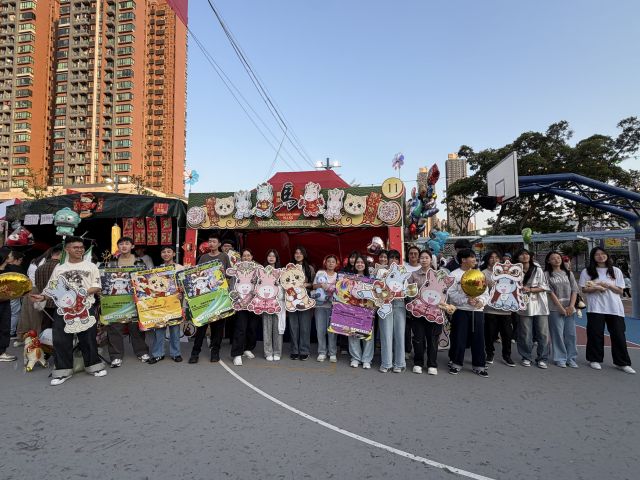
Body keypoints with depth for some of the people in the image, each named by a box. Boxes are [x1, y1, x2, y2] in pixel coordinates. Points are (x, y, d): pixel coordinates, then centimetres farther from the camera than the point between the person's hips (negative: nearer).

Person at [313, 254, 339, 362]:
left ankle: (333, 353, 10)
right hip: (320, 304, 1)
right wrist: (320, 285, -12)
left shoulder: (338, 276, 8)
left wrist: (335, 290, -13)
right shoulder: (319, 273, 8)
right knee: (320, 330, 3)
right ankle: (322, 352, 14)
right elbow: (314, 286, 6)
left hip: (333, 305, 0)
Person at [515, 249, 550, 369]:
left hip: (539, 305, 0)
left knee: (543, 333, 1)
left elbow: (545, 287, -4)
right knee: (525, 334, 3)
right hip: (524, 306, 1)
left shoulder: (538, 270, 0)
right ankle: (526, 357, 16)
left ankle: (542, 359, 13)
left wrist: (530, 289, -14)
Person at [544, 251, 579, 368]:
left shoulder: (568, 273, 13)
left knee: (571, 334, 5)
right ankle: (560, 359, 8)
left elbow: (574, 290, 7)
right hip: (555, 309, -3)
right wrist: (561, 308, -11)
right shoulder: (547, 274, 1)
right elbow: (550, 292, -6)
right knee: (558, 334, -1)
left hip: (570, 309, 3)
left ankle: (571, 358, 16)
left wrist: (571, 306, -6)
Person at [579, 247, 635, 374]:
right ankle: (595, 360, 12)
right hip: (595, 308, -2)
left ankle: (622, 363, 11)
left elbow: (620, 291, 6)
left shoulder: (616, 271, 10)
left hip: (614, 308, 2)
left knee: (619, 335, 2)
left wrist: (608, 285, -11)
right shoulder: (587, 271, 5)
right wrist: (596, 288, -15)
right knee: (595, 334, 0)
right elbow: (584, 289, 3)